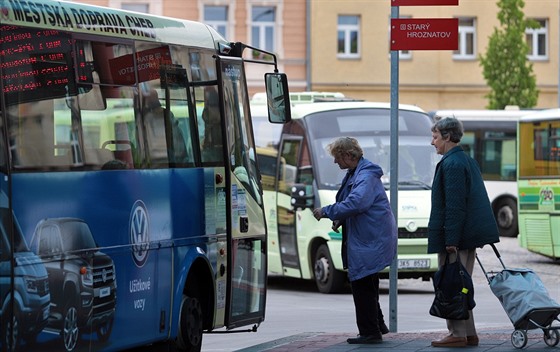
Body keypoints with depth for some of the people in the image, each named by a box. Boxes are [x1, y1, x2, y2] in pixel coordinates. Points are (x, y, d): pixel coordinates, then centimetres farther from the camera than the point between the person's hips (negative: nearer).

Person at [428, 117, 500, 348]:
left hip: (454, 235, -10)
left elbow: (454, 205, -20)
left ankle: (457, 334, -4)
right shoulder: (468, 161, 17)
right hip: (470, 235, 10)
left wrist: (450, 240, -21)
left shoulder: (451, 164, -15)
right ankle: (469, 334, 15)